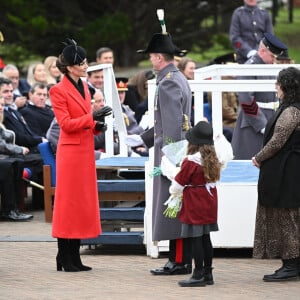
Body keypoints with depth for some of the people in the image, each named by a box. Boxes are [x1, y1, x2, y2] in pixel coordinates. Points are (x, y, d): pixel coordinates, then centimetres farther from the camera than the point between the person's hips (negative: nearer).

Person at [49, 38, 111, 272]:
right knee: (68, 201, -5)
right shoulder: (59, 91, -10)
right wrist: (92, 117, -24)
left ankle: (75, 257, 14)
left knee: (84, 201, 8)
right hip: (70, 150, -8)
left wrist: (98, 126, 2)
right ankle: (65, 259, 0)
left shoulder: (84, 87, 15)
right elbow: (65, 123, -16)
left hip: (86, 150, 8)